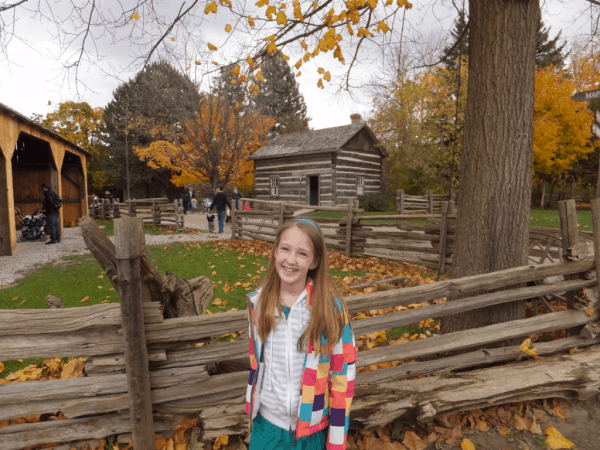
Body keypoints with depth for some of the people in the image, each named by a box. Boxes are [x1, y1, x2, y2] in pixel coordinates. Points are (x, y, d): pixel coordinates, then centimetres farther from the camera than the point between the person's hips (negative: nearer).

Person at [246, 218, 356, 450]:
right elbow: (256, 361, 4)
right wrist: (251, 415, 12)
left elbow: (343, 374, -11)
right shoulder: (258, 301, -8)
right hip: (266, 423, 2)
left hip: (311, 429, -2)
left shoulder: (331, 306, -18)